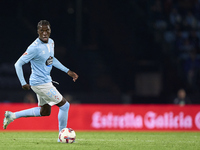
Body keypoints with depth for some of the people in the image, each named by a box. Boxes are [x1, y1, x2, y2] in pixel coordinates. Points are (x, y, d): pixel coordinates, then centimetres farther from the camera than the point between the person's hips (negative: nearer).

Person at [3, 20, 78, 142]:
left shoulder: (51, 42, 4)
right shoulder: (35, 48, -21)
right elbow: (18, 64, -18)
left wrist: (67, 71, 18)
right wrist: (23, 83, -20)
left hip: (46, 81, 9)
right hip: (40, 83, -9)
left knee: (45, 112, 20)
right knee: (64, 105, -4)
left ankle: (12, 116, 23)